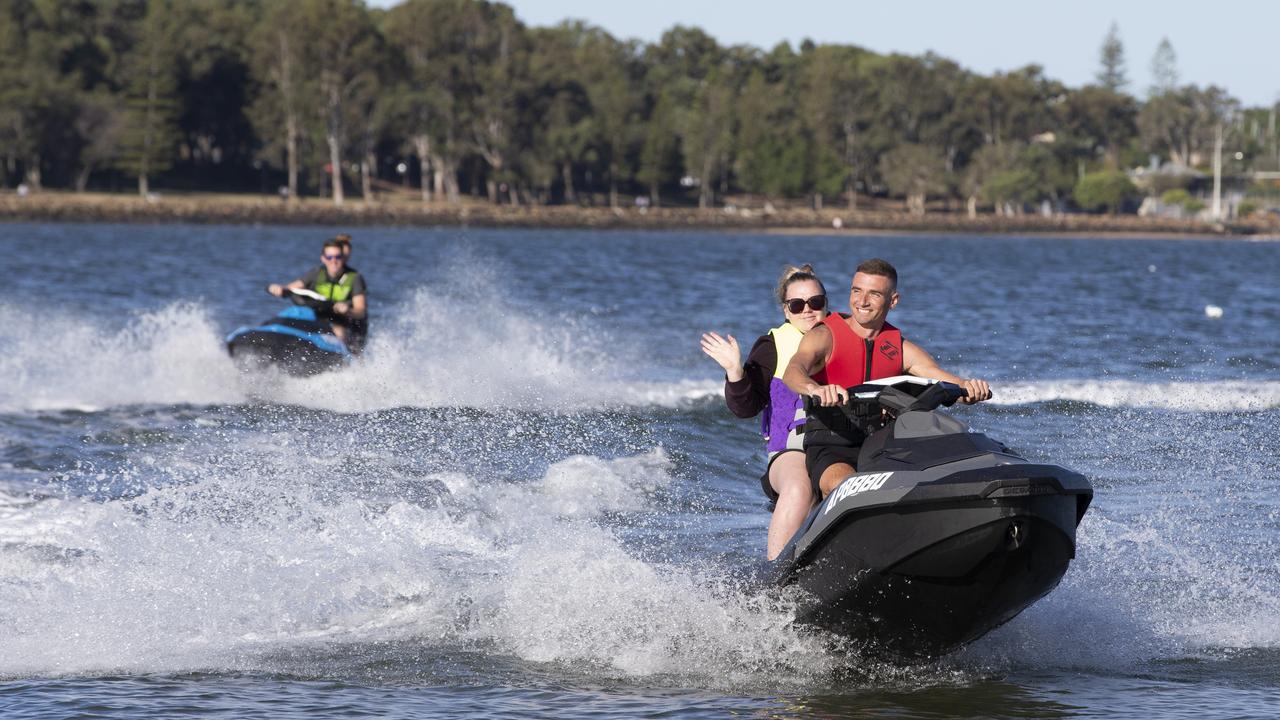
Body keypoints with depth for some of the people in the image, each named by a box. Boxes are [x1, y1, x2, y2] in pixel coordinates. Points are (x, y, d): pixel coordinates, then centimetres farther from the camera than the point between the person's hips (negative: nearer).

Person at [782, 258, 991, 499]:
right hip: (830, 448, -4)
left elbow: (944, 380, 0)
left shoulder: (903, 349, 12)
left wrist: (969, 388, -26)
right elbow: (793, 372, -20)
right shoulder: (825, 336, 0)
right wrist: (816, 389, -45)